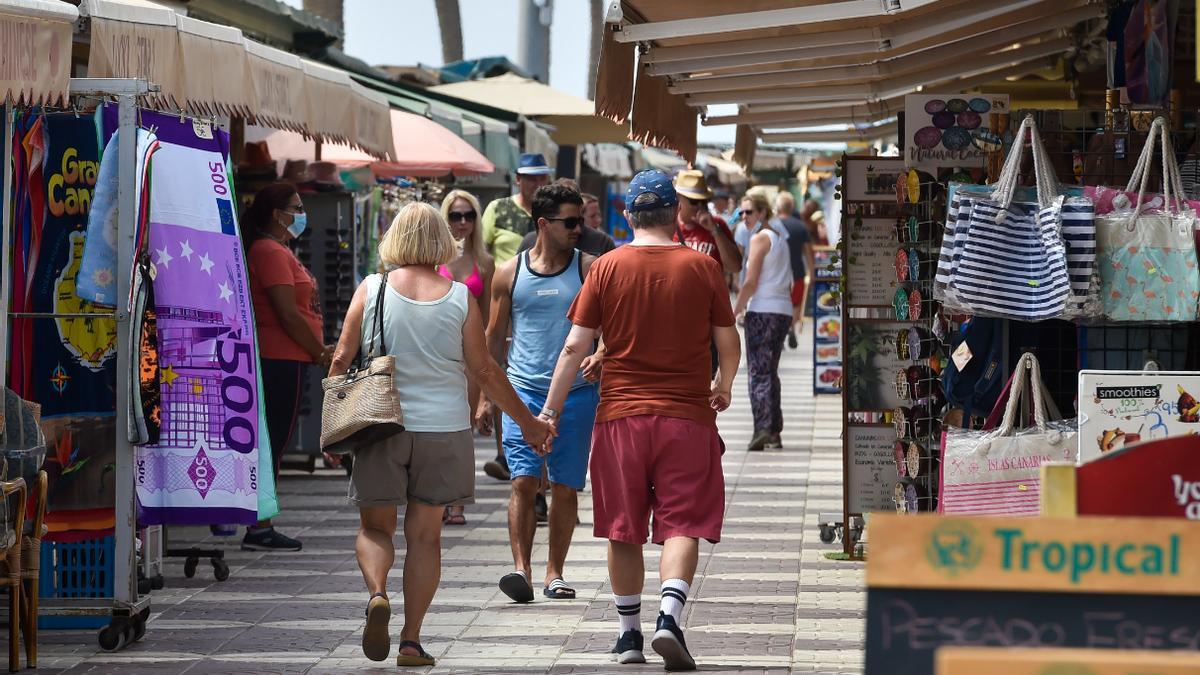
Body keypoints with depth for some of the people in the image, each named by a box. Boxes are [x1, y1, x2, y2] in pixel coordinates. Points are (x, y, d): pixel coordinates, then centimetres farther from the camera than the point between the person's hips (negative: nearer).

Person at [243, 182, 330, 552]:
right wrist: (320, 352, -10)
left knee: (272, 442, 12)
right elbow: (288, 315, -18)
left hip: (282, 359, 11)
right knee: (273, 442, -9)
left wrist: (318, 349, 15)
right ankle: (259, 530, -8)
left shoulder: (277, 250, 19)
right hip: (280, 359, -11)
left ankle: (261, 528, 15)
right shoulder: (271, 251, -13)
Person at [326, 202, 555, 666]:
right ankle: (411, 641, 4)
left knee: (375, 527, 12)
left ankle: (377, 593, -18)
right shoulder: (459, 297, -1)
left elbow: (341, 360, -1)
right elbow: (483, 370, 1)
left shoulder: (371, 290, -1)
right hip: (443, 431, 0)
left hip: (382, 427, 0)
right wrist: (528, 423, 12)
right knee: (425, 536, 7)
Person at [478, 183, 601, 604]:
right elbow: (494, 337, 12)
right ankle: (521, 569, -17)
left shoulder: (590, 269, 4)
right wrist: (485, 397, 9)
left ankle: (554, 573, 12)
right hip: (524, 391, 0)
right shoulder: (510, 273, 6)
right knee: (523, 481, -12)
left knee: (565, 487, 4)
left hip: (576, 393, 0)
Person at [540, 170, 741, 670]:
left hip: (620, 413, 1)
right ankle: (669, 618, -20)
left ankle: (629, 634, 16)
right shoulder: (703, 268, -1)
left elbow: (575, 346, -1)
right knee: (682, 525, 0)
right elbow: (728, 343, 3)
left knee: (623, 531, 11)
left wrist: (551, 410, 6)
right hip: (686, 416, -1)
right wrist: (723, 387, 23)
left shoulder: (607, 267, 0)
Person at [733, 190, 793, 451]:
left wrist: (735, 311, -6)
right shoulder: (780, 239, 17)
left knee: (759, 372, -9)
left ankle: (762, 429, -18)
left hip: (762, 311, -8)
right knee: (770, 372, 14)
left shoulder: (760, 238, -8)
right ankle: (774, 432, 14)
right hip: (783, 310, 8)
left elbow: (750, 283, -13)